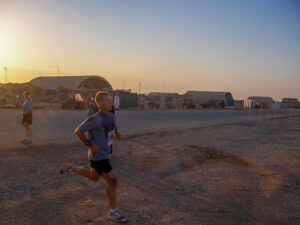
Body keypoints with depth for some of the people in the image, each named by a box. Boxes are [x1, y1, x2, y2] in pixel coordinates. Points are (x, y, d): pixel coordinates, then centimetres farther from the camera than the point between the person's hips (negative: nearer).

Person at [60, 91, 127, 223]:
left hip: (104, 153, 9)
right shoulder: (95, 119, -21)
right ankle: (113, 212, 6)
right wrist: (90, 145, -18)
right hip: (98, 155, -9)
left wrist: (117, 135, 1)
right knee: (112, 180, -8)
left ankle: (71, 169, 45)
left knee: (94, 177, 27)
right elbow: (78, 131, -15)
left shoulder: (111, 116, 3)